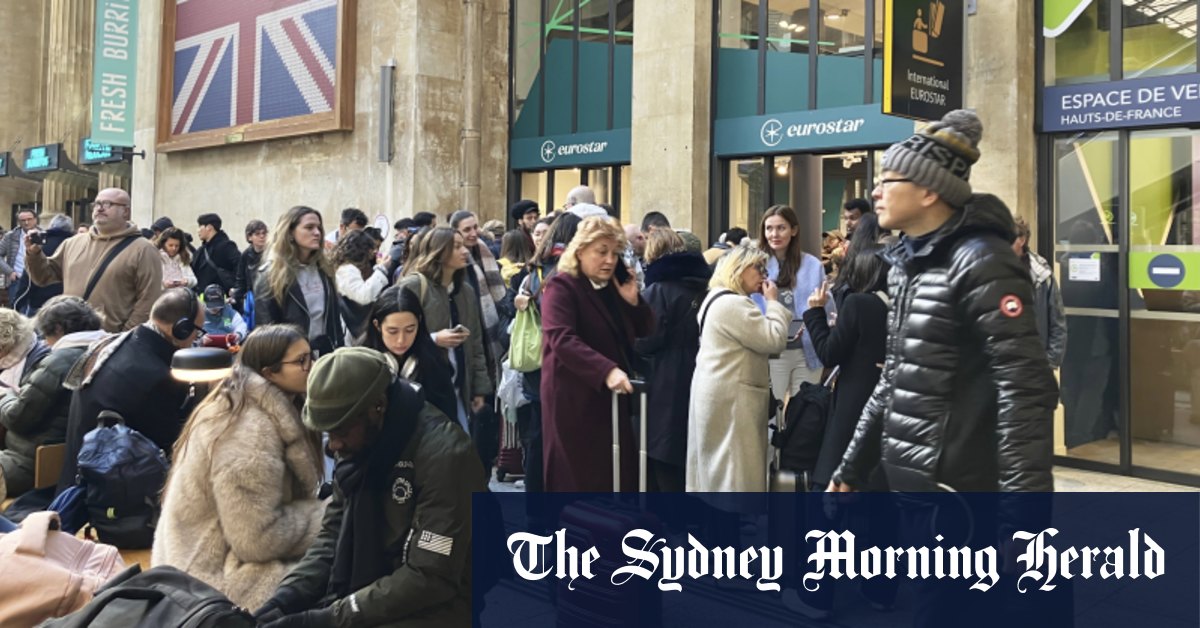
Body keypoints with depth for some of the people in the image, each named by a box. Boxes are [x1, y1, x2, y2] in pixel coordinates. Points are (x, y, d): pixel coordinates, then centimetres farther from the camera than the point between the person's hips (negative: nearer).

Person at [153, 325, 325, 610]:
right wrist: (329, 516, -15)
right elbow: (257, 540, -24)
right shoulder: (251, 430, -23)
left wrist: (323, 508, -6)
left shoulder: (275, 409, 4)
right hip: (217, 577, -9)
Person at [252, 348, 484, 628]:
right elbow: (334, 535, 7)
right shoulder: (361, 444, 0)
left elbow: (431, 578, -24)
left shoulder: (444, 455, -23)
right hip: (375, 593, 7)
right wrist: (286, 597, -9)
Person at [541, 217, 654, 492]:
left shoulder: (614, 288, 13)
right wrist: (606, 370, -35)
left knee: (616, 478, 8)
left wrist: (634, 302, -5)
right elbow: (561, 339, -24)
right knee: (575, 480, -2)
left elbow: (646, 333, 14)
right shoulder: (561, 286, -9)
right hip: (574, 399, -7)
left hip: (612, 398, 7)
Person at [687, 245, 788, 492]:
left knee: (716, 469, 16)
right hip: (730, 399, -11)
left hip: (719, 393, 11)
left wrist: (770, 304, 12)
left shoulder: (717, 300, 17)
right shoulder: (733, 304, -19)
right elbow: (774, 340, -18)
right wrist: (773, 302, -8)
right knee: (735, 471, -5)